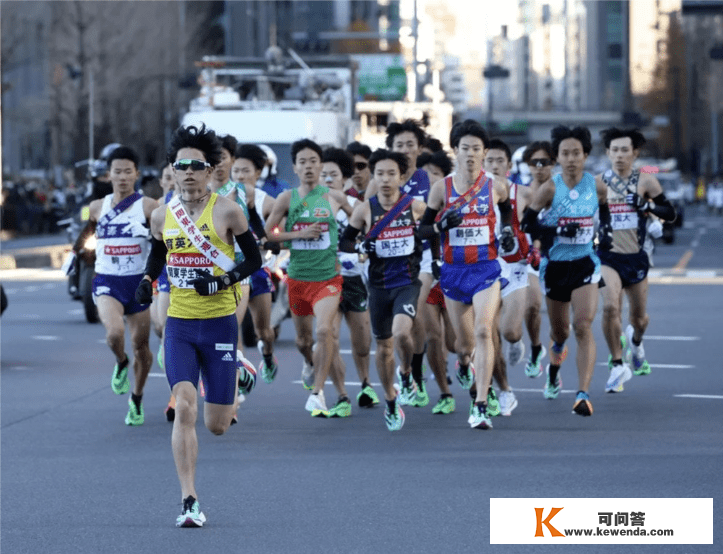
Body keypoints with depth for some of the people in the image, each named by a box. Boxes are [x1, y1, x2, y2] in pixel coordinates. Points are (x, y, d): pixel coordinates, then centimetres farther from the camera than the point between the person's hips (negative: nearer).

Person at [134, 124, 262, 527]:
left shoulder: (227, 211, -8)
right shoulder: (162, 216, 4)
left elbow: (254, 259, -1)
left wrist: (223, 281, -17)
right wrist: (147, 281, 1)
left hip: (219, 323, -2)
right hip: (179, 324, 2)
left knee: (217, 425, 3)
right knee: (185, 407, -16)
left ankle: (237, 386, 42)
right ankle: (190, 502, -12)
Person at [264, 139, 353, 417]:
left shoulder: (334, 197, -1)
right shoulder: (287, 198, 0)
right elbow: (266, 233, -1)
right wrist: (298, 234, -12)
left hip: (328, 277, -2)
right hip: (297, 277, 2)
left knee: (325, 329, -24)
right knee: (303, 338, 16)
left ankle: (317, 392, -15)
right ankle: (310, 364, 53)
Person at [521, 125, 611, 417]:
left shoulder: (596, 187, -3)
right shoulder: (550, 189, -10)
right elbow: (527, 223, -8)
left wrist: (603, 229, -1)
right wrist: (558, 231, -20)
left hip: (586, 264, 0)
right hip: (555, 265, 0)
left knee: (583, 325, -17)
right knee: (559, 330, 15)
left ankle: (583, 395, -20)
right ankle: (554, 369, 50)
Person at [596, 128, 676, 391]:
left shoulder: (646, 182, -1)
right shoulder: (597, 183, -2)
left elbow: (670, 213, 2)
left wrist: (648, 205, -15)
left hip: (636, 258, 2)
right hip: (608, 257, -2)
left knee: (639, 317, 12)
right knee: (611, 306, -24)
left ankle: (635, 341, 50)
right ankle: (618, 365, -10)